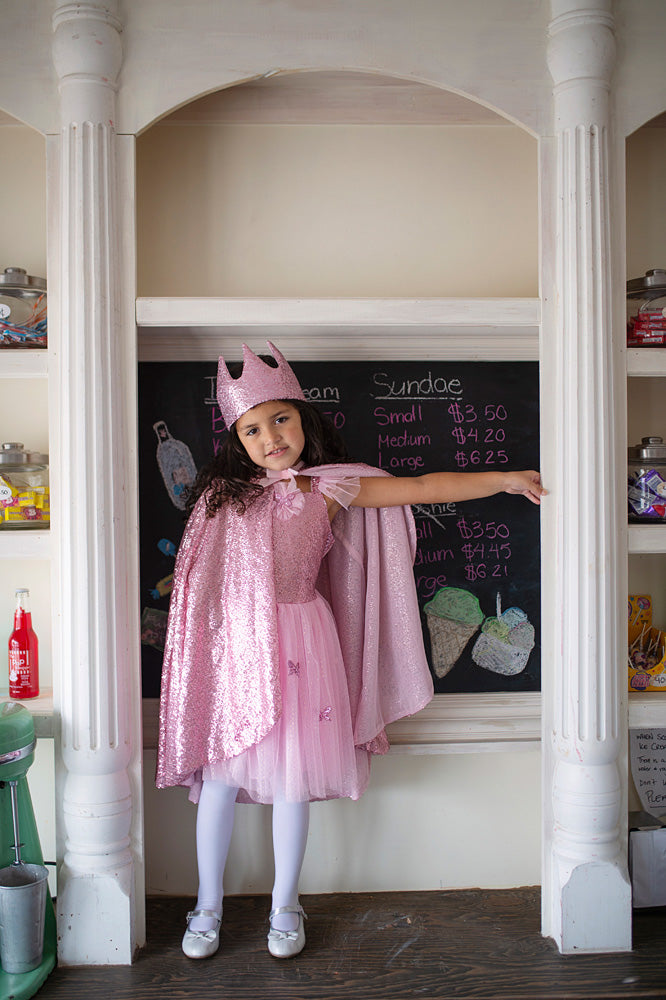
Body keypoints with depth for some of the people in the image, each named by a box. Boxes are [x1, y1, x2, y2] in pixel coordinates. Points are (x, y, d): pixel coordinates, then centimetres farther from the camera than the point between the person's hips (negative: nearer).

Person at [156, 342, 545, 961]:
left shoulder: (330, 490, -1)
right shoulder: (224, 493, 2)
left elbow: (423, 487, -1)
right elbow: (197, 575, 12)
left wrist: (507, 479, -1)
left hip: (298, 645, -1)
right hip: (234, 645, 1)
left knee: (291, 780, 7)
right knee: (219, 776, 7)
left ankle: (284, 907, 30)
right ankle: (207, 907, 30)